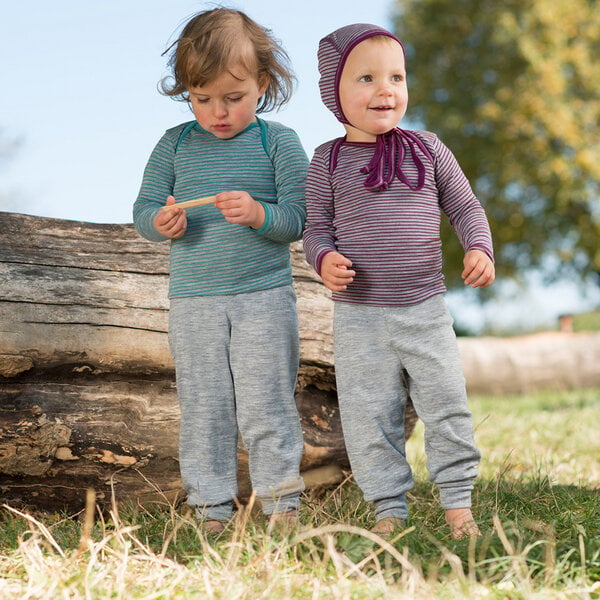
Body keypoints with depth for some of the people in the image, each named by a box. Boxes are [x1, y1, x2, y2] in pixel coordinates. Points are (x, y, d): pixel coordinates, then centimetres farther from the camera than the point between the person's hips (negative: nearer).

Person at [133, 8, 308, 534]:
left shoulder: (278, 142, -1)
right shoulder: (175, 144, 6)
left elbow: (299, 217, -5)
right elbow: (143, 208, 8)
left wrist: (259, 214, -25)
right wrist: (161, 222, -16)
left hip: (265, 298, -3)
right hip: (193, 302, 3)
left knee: (266, 404, 0)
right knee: (203, 407, 8)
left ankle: (281, 500, 13)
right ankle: (212, 506, 18)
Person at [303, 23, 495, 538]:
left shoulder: (427, 150, 2)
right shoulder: (329, 161, -1)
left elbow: (465, 207, 9)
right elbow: (317, 227, 4)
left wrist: (479, 249, -9)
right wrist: (324, 259, -18)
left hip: (425, 308, 1)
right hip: (359, 316, -1)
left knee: (447, 406, 5)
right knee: (369, 416, 5)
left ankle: (458, 500, 20)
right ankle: (390, 507, 19)